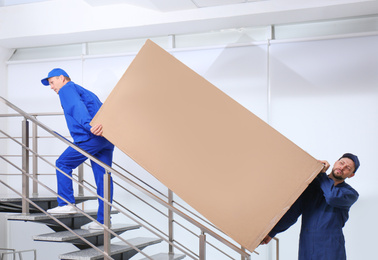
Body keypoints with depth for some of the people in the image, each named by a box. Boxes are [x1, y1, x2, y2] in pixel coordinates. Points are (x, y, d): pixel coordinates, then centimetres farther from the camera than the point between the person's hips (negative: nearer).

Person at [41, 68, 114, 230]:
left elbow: (77, 108, -15)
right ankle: (102, 221, 8)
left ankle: (66, 204, 6)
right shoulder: (83, 91, 34)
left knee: (63, 164, 7)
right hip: (107, 138, 9)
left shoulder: (67, 89, 5)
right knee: (103, 177, 6)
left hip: (91, 137, -9)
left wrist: (89, 125, -30)